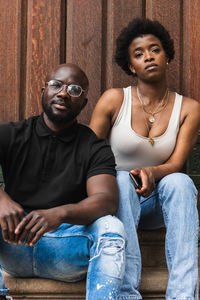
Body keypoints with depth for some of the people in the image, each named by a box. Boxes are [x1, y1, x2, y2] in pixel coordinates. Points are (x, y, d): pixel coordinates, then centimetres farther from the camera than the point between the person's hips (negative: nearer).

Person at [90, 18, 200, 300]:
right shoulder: (114, 100, -2)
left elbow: (176, 164, -8)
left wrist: (151, 173, -31)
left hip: (157, 204, 1)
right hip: (116, 197, -1)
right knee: (121, 179, -35)